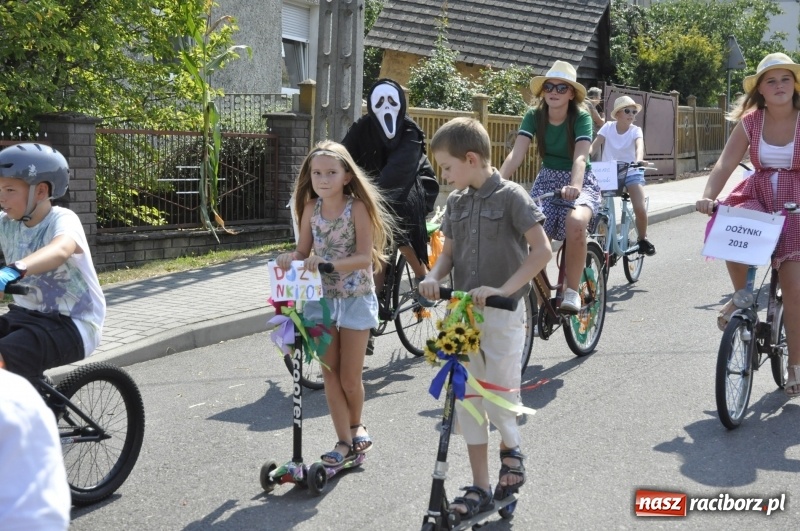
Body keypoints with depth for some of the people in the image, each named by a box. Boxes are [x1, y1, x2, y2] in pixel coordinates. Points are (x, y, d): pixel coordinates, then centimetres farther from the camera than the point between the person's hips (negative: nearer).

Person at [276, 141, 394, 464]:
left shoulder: (357, 208, -14)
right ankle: (344, 441, 14)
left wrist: (328, 262, -34)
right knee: (330, 375, 4)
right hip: (321, 298, 4)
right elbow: (304, 251, 4)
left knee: (350, 378, 4)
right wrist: (291, 258, -19)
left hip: (355, 299, -4)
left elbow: (365, 258, -20)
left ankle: (355, 426, 32)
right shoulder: (311, 209, 0)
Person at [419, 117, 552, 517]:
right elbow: (449, 252, 12)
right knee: (467, 398, 7)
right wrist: (433, 276, -10)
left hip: (502, 313, -6)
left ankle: (510, 445, 30)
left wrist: (504, 289, -23)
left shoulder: (511, 196, -10)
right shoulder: (456, 202, 8)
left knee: (500, 395, -4)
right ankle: (480, 487, 17)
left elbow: (542, 251, -15)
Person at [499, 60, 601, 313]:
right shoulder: (534, 116, -7)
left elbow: (580, 157, -30)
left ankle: (571, 291, -21)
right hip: (547, 180, 4)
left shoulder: (581, 117, -15)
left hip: (579, 181, -3)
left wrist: (574, 186, -51)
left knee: (575, 222, -37)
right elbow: (516, 154, -18)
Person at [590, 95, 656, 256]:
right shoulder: (608, 127, -4)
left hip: (631, 172, -1)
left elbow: (639, 145, -28)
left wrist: (639, 160, -50)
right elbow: (594, 146, -14)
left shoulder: (636, 130, -7)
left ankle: (643, 239, 9)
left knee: (640, 209, -18)